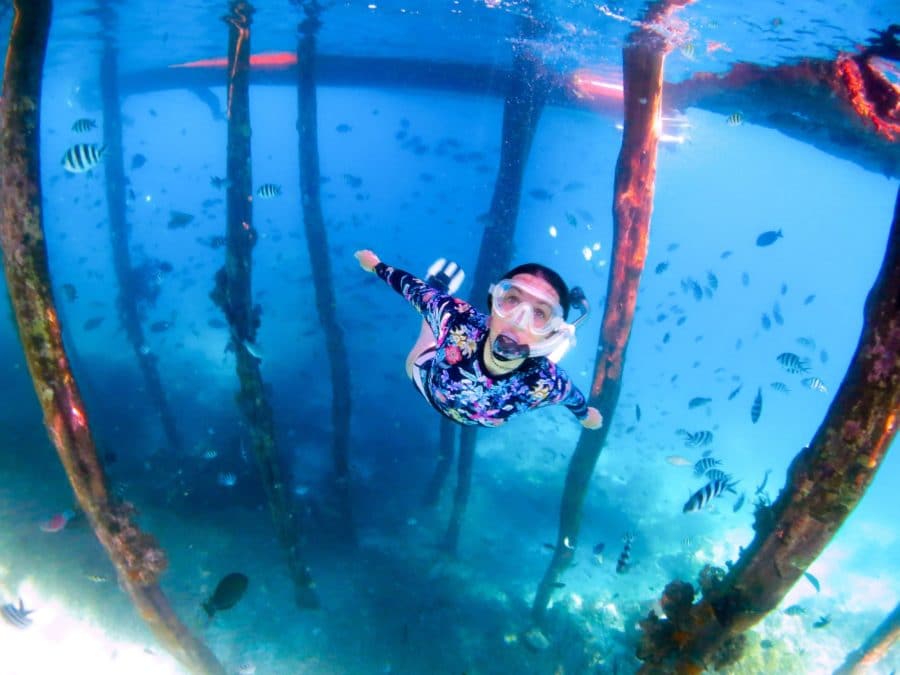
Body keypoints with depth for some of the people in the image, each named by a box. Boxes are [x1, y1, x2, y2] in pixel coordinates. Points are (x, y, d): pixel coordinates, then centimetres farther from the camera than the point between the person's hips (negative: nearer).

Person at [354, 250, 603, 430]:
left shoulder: (548, 384, -43)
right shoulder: (458, 320, -46)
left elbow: (573, 396, -17)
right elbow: (415, 288, -26)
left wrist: (585, 413, 7)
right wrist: (376, 264, -6)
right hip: (428, 380, -1)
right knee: (414, 367, 34)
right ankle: (440, 288, 40)